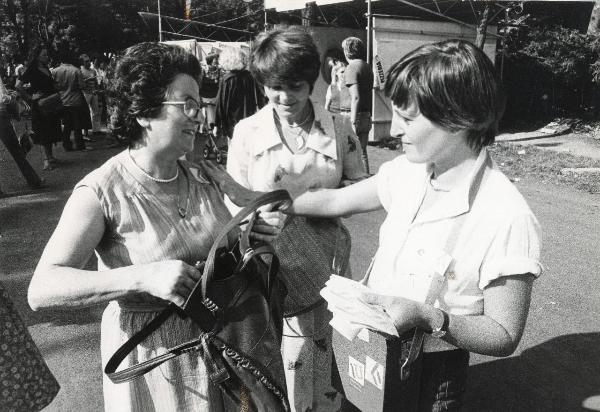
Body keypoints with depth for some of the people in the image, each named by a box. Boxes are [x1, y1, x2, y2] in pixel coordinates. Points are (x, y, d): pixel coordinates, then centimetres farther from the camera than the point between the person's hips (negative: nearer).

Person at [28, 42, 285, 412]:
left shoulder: (200, 177, 0)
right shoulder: (101, 191, -18)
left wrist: (256, 230, -10)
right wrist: (143, 277, -37)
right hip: (151, 351, -5)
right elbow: (41, 290, -25)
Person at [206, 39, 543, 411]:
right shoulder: (410, 171, -8)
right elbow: (336, 201, 3)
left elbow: (504, 337, -18)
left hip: (428, 376, -5)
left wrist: (428, 317, -33)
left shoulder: (508, 219, -27)